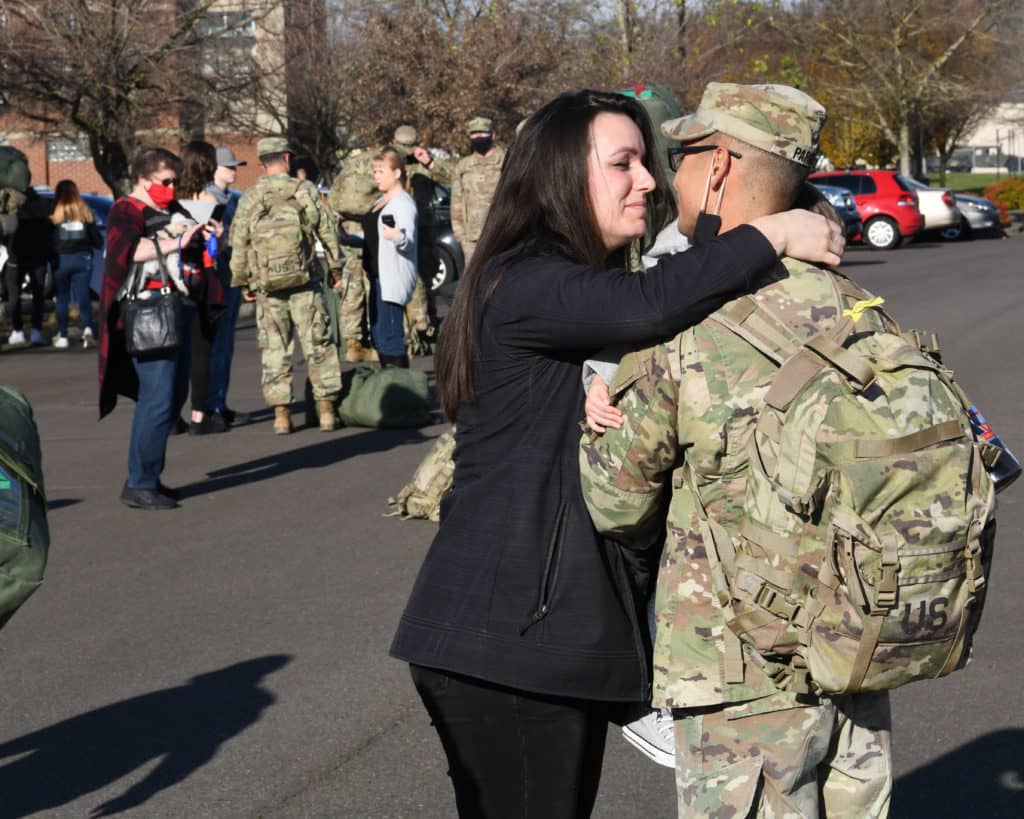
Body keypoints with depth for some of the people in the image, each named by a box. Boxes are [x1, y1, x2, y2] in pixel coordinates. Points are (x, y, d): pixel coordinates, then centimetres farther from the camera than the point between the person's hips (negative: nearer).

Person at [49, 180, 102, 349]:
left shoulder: (55, 215, -7)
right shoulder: (85, 212, 1)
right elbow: (97, 239, 4)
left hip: (61, 260, -2)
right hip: (83, 259, 2)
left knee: (61, 298, 10)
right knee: (83, 295, 2)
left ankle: (62, 336, 11)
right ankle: (88, 328, -20)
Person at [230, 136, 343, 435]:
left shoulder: (249, 199, 0)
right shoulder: (306, 191, -2)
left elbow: (238, 245, 2)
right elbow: (327, 232, 1)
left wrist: (243, 284, 12)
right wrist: (336, 268, 12)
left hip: (267, 286, 1)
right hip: (305, 284, -1)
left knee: (274, 349, 7)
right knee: (317, 345, 6)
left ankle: (281, 414, 5)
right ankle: (326, 411, 5)